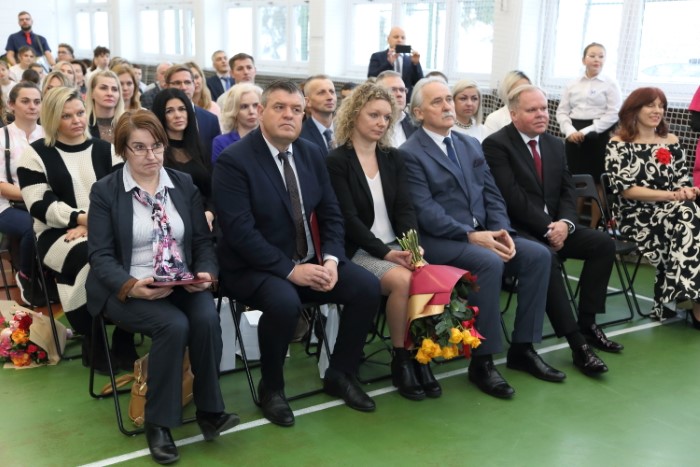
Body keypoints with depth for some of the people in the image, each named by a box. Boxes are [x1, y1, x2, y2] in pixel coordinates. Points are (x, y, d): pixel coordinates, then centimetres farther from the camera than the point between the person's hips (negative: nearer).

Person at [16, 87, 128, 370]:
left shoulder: (105, 150, 16)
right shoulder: (35, 155, 7)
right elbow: (40, 206, -4)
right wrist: (81, 218, -17)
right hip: (58, 234, -2)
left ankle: (124, 341, -16)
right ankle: (93, 342, -15)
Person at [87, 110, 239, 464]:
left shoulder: (184, 184, 10)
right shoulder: (105, 191, -1)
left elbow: (203, 241, 9)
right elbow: (101, 256, -6)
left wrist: (206, 273, -12)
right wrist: (131, 286, -24)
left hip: (183, 284, 3)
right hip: (127, 290, -3)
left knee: (207, 318, -28)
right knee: (174, 325, -31)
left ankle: (209, 409, -11)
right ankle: (159, 422, -14)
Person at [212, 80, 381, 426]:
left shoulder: (311, 153, 7)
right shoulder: (233, 160, -14)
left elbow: (331, 214, 9)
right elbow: (239, 231, -21)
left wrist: (330, 259, -10)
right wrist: (290, 270, -25)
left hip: (309, 262, 6)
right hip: (254, 268, -6)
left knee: (367, 287, -12)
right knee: (285, 302, -35)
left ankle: (340, 374, 8)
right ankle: (271, 387, -7)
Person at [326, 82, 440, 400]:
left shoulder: (393, 158, 13)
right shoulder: (337, 161, -5)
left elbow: (404, 208, 5)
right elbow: (349, 219, -12)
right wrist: (385, 252, -21)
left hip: (394, 246, 5)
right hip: (358, 251, -5)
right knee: (403, 281, -31)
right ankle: (401, 359, -11)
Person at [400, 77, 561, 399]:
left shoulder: (470, 145, 16)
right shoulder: (409, 153, -7)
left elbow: (492, 195, 11)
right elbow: (426, 211, -16)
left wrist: (501, 231, -7)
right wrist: (470, 235, -24)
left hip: (481, 233, 7)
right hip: (438, 240, -7)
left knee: (538, 254, -12)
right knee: (488, 262, -33)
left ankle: (522, 349, -2)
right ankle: (481, 361, -20)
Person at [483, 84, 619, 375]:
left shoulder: (555, 144, 14)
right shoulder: (496, 144, -10)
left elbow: (567, 190, 9)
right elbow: (512, 196, -18)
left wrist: (564, 222, -12)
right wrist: (547, 228, -20)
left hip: (553, 225, 8)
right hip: (517, 228, -7)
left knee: (604, 243, -9)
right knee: (546, 257, -34)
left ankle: (587, 323, -1)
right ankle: (577, 342, -29)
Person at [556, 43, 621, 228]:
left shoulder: (610, 84, 0)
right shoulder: (573, 85, 10)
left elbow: (613, 114, -7)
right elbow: (562, 111, 9)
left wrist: (587, 131, -14)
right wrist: (570, 131, -10)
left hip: (598, 137, -3)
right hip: (574, 137, 3)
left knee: (597, 183, 1)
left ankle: (593, 228, 9)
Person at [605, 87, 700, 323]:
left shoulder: (671, 141, 14)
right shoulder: (619, 144, -2)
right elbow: (626, 189, -11)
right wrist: (672, 196, -18)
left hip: (672, 213, 4)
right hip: (636, 214, -4)